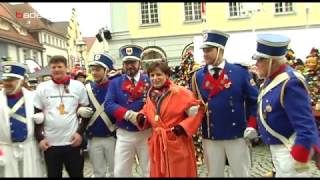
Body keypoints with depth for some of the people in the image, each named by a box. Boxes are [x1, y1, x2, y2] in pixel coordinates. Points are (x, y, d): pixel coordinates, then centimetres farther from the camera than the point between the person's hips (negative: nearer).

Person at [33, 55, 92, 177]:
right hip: (50, 143, 1)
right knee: (53, 175, 14)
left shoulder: (78, 86, 1)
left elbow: (86, 112, 5)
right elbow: (36, 115, 5)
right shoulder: (42, 88, 2)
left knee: (77, 174, 12)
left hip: (73, 141, 0)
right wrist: (40, 138, -1)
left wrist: (80, 132, -3)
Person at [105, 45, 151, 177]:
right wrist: (128, 114, -21)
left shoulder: (150, 81, 1)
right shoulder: (115, 82, 4)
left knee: (150, 171, 11)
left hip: (146, 133, 0)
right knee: (120, 172, 7)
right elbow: (108, 105, -8)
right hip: (124, 134, 1)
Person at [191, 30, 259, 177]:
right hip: (210, 138, 2)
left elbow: (254, 100, 0)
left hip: (237, 136, -1)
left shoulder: (240, 72, -4)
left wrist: (251, 126, -7)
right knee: (214, 174, 16)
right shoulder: (198, 76, 1)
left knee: (241, 174, 14)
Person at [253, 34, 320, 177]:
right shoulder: (271, 78, 2)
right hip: (276, 146, 9)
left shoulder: (291, 82, -26)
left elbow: (306, 127, -27)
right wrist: (252, 126, 15)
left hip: (291, 149, -9)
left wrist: (299, 161, -25)